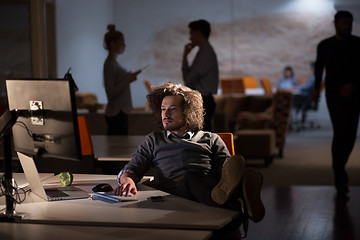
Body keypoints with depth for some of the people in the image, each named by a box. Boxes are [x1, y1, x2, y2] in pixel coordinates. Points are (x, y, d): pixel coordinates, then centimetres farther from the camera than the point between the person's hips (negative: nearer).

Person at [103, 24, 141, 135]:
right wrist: (128, 80, -17)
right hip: (116, 113, -10)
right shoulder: (109, 64, -14)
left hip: (119, 111, 10)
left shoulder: (113, 62, 15)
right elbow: (111, 93, -20)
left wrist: (128, 78, 12)